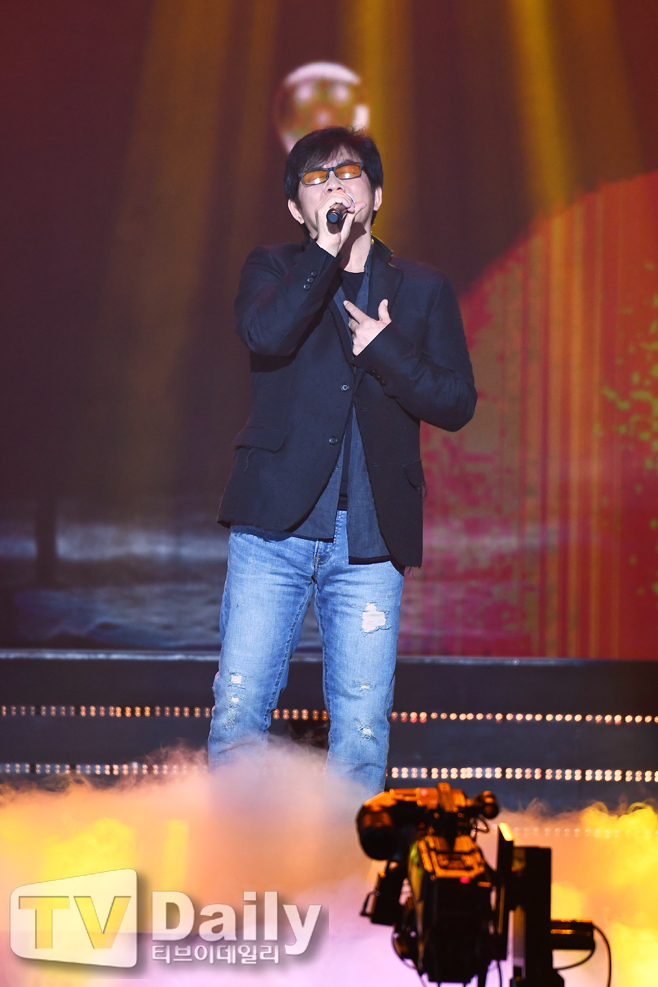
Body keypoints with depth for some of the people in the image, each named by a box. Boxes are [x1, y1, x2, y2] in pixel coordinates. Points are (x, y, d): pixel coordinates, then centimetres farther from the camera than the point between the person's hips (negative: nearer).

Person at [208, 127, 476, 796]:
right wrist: (326, 252, -7)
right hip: (276, 522, -1)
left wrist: (384, 349, -6)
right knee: (238, 713, -6)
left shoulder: (423, 290, 15)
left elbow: (456, 404, 5)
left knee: (362, 728, -2)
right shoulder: (274, 270, 12)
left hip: (370, 537, 1)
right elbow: (264, 333, -12)